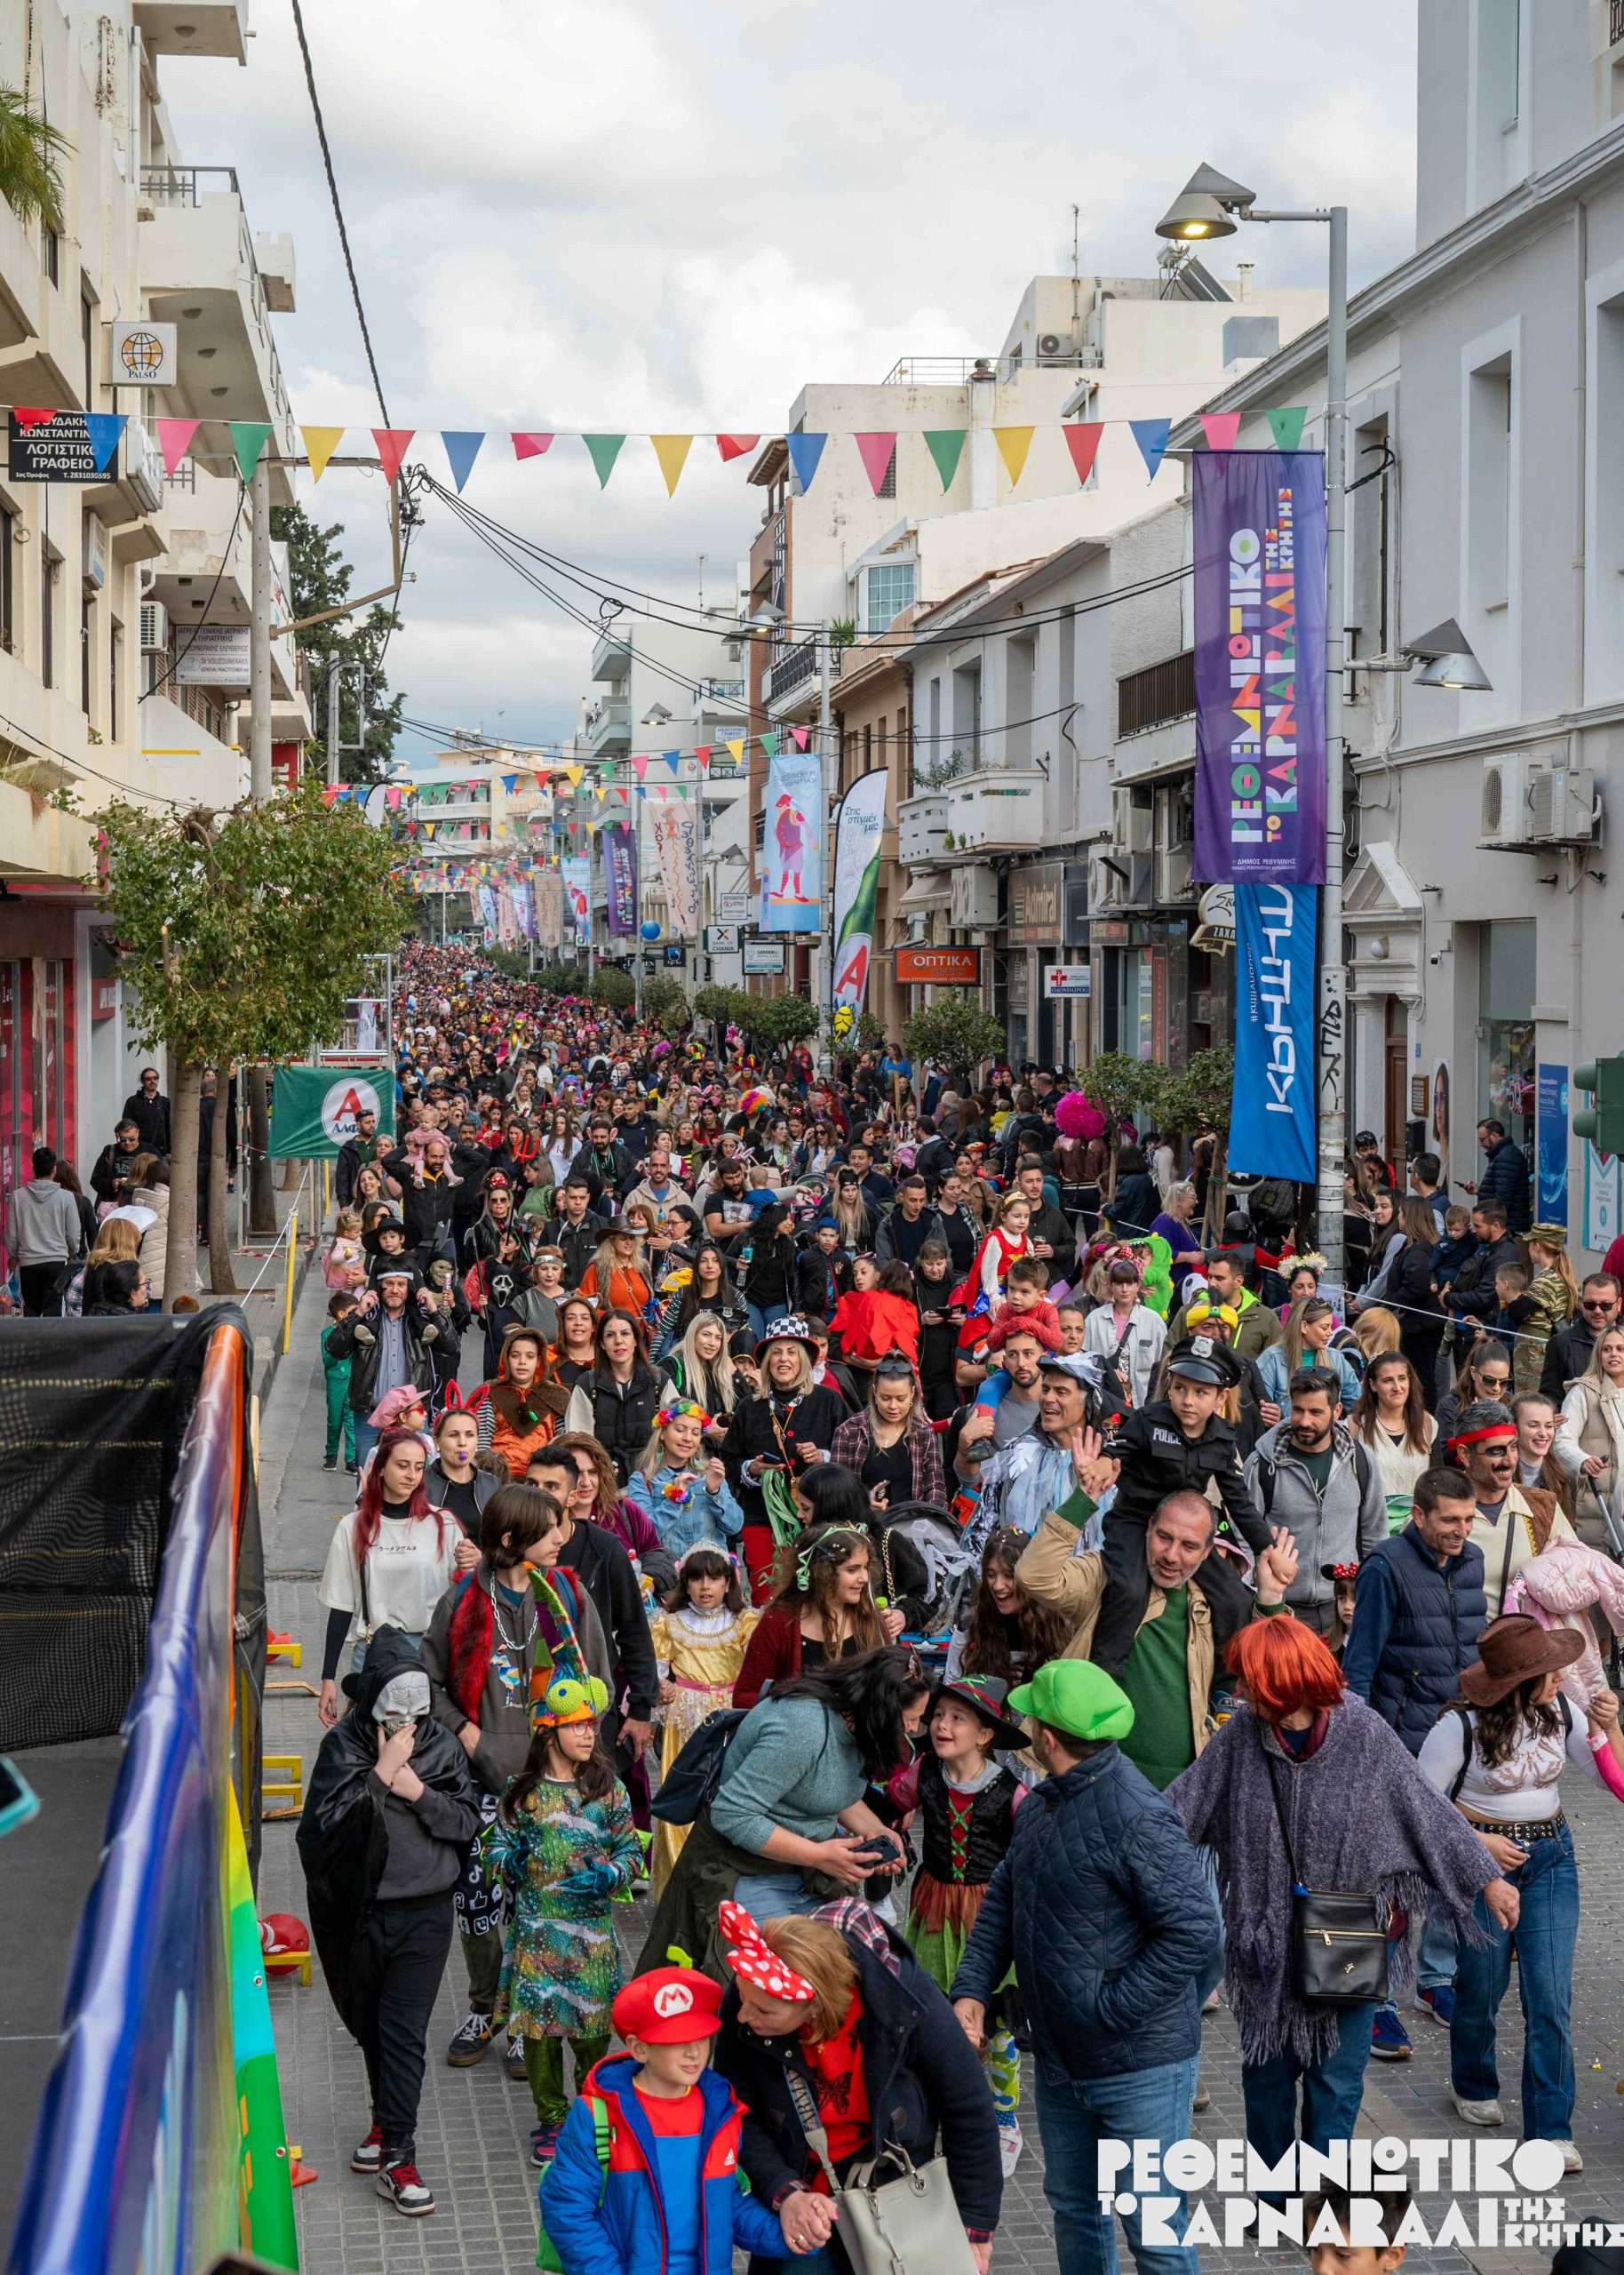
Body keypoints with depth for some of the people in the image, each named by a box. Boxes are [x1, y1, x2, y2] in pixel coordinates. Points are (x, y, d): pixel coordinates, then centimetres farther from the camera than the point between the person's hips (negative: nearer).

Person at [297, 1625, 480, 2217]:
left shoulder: (442, 1747, -1)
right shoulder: (344, 1746, -6)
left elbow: (468, 1821, -2)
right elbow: (325, 1823, -17)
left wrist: (419, 1792, -17)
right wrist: (381, 1774, -21)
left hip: (423, 1914, -1)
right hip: (361, 1913, 1)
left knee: (404, 2032, -6)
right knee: (369, 2025, 17)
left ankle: (397, 2154, -4)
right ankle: (387, 2119, 39)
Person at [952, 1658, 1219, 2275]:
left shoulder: (1135, 1818, -24)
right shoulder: (1040, 1804, 6)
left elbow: (1193, 1934, -27)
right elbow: (1001, 1902, 15)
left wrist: (1107, 2011, -23)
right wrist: (972, 1990, 0)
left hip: (1140, 2068, -9)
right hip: (1059, 2062, 9)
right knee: (1072, 2205, 23)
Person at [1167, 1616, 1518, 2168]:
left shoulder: (1363, 1734, -16)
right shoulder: (1242, 1733, -8)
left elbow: (1427, 1810, -6)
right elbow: (1183, 1802, 2)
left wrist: (1487, 1879, -1)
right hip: (1264, 1934, 3)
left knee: (1336, 2074, 2)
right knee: (1266, 2066, 13)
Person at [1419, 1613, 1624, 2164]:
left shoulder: (1559, 1713, -4)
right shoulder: (1460, 1726, -17)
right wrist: (1478, 1842, -17)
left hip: (1550, 1859, 3)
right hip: (1480, 1860, -3)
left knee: (1551, 1998, -5)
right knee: (1481, 1988, 11)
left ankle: (1550, 2131, -1)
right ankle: (1473, 2088, 40)